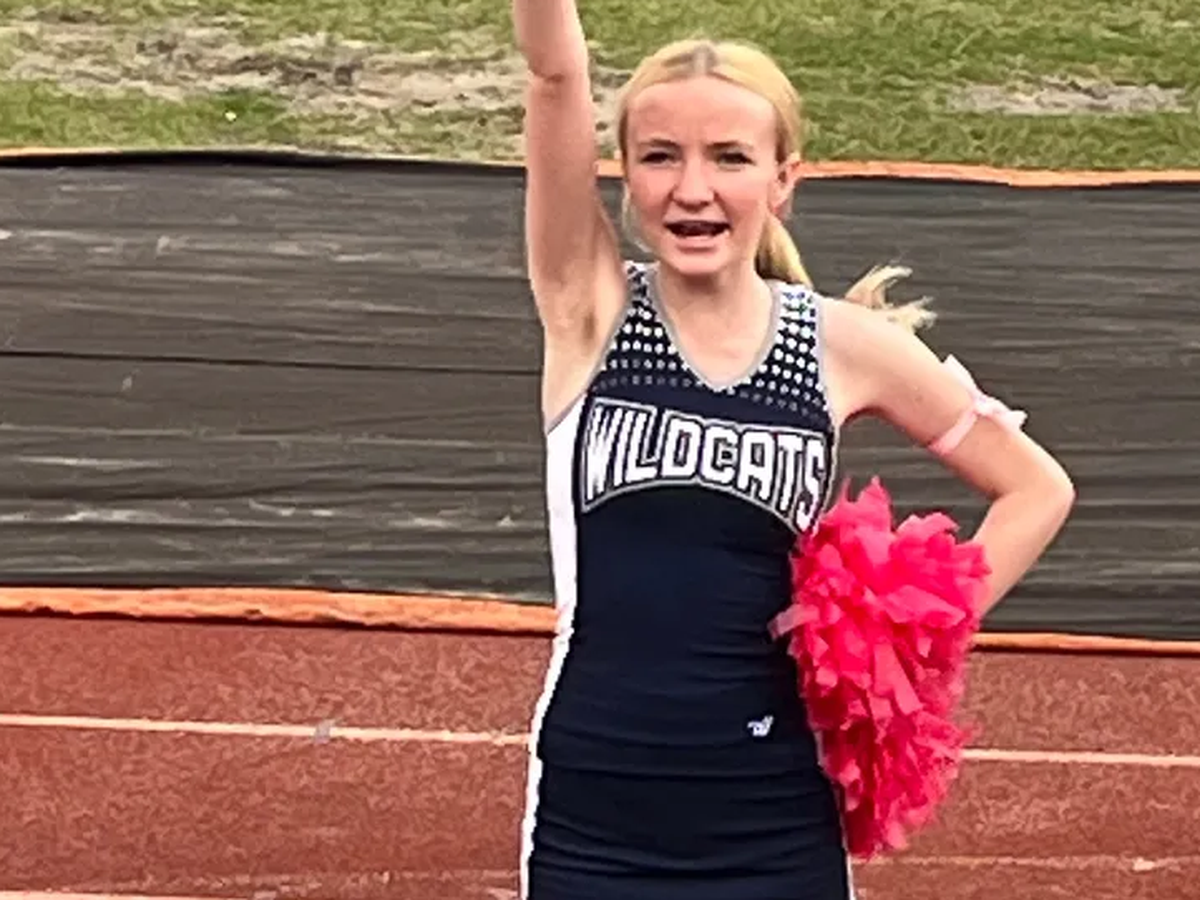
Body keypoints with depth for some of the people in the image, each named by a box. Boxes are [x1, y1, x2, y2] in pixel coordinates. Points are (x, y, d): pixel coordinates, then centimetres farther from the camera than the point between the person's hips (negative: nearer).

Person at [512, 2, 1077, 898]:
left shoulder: (844, 346, -2)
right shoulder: (590, 309, -4)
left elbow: (1038, 488, 9)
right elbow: (556, 74, -18)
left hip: (776, 822, 1)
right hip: (595, 814, -1)